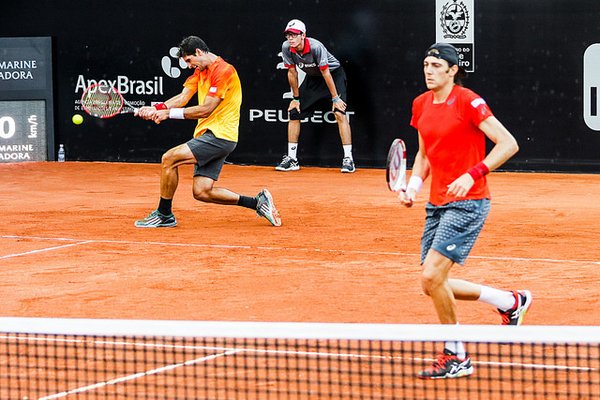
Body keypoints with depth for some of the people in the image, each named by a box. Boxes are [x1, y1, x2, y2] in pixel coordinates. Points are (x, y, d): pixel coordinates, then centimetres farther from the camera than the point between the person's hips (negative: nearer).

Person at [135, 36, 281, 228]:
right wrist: (156, 109, -11)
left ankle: (164, 215, -6)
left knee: (169, 158, -17)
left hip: (220, 135, -10)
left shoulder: (223, 71, -13)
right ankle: (258, 202, 11)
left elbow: (205, 109, -18)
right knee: (201, 192, 3)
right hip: (208, 135, 10)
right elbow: (183, 98, 6)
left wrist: (169, 113, -18)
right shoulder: (200, 71, 17)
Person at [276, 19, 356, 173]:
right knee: (294, 113, 0)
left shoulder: (315, 47, -33)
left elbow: (325, 73, -27)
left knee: (339, 113, -21)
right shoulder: (286, 48, -19)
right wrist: (296, 98, -1)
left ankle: (348, 159, -20)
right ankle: (291, 159, 9)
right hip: (312, 78, 6)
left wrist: (335, 98, -22)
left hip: (334, 73, -6)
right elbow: (292, 72, -6)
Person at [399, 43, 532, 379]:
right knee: (433, 284, 9)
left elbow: (509, 144, -16)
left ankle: (456, 357, 1)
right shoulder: (421, 105, 9)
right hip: (437, 205, 8)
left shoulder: (468, 102, -13)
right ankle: (511, 302, 28)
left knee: (432, 277, -17)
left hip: (467, 203, -8)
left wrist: (472, 175, -25)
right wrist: (413, 186, 5)